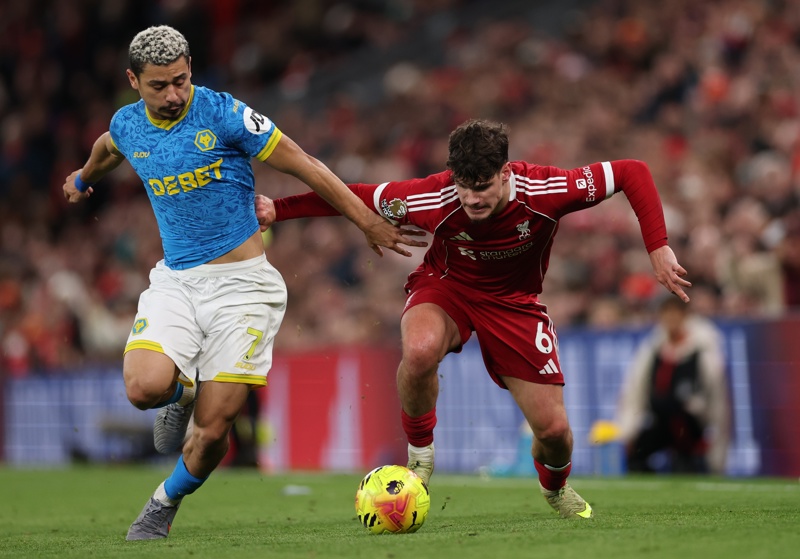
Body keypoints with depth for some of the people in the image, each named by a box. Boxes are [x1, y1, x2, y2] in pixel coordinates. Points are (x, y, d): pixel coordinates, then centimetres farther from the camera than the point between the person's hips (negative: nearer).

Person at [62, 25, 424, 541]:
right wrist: (83, 179, 52)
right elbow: (107, 150, 30)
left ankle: (165, 505, 23)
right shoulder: (127, 125, 4)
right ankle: (182, 391, 13)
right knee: (144, 387, -25)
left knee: (213, 430, -7)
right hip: (174, 281, 3)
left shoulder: (223, 114, -11)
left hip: (241, 284, -3)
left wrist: (369, 222, -4)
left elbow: (304, 166, -6)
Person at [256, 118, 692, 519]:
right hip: (445, 288, -1)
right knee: (420, 350, -39)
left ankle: (555, 485, 36)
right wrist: (277, 209, -22)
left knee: (554, 429, -4)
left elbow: (632, 173, -24)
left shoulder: (543, 191, -31)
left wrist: (658, 248, -30)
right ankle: (419, 454, -10)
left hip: (514, 302, 1)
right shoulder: (435, 198, -30)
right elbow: (353, 197, -17)